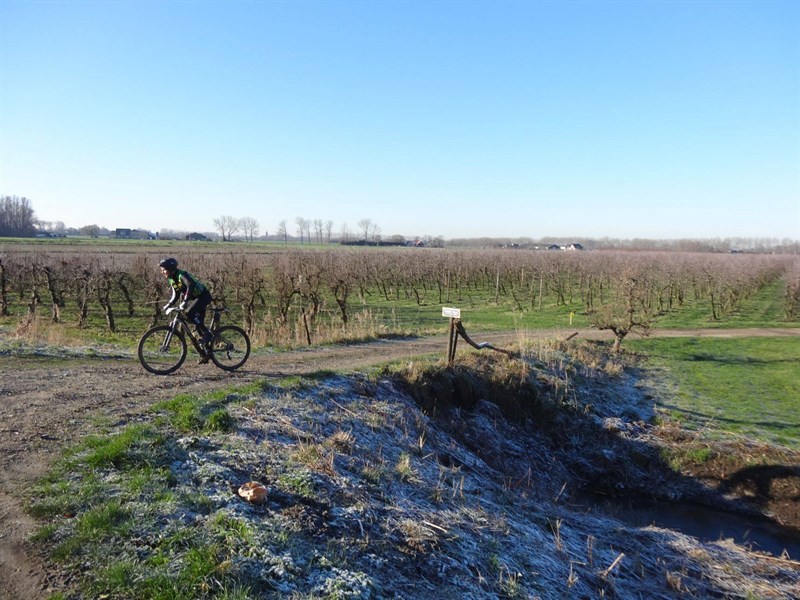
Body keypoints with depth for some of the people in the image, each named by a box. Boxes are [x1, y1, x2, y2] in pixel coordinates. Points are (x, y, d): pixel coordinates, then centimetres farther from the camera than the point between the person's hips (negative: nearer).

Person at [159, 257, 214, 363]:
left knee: (190, 313, -30)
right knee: (198, 325, 8)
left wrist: (185, 301, -47)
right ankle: (205, 355, 15)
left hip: (203, 296, -9)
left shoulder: (182, 275, -23)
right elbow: (176, 295, 11)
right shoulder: (172, 280, 4)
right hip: (195, 298, 9)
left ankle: (207, 334, -17)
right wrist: (168, 305, -3)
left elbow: (191, 285, -40)